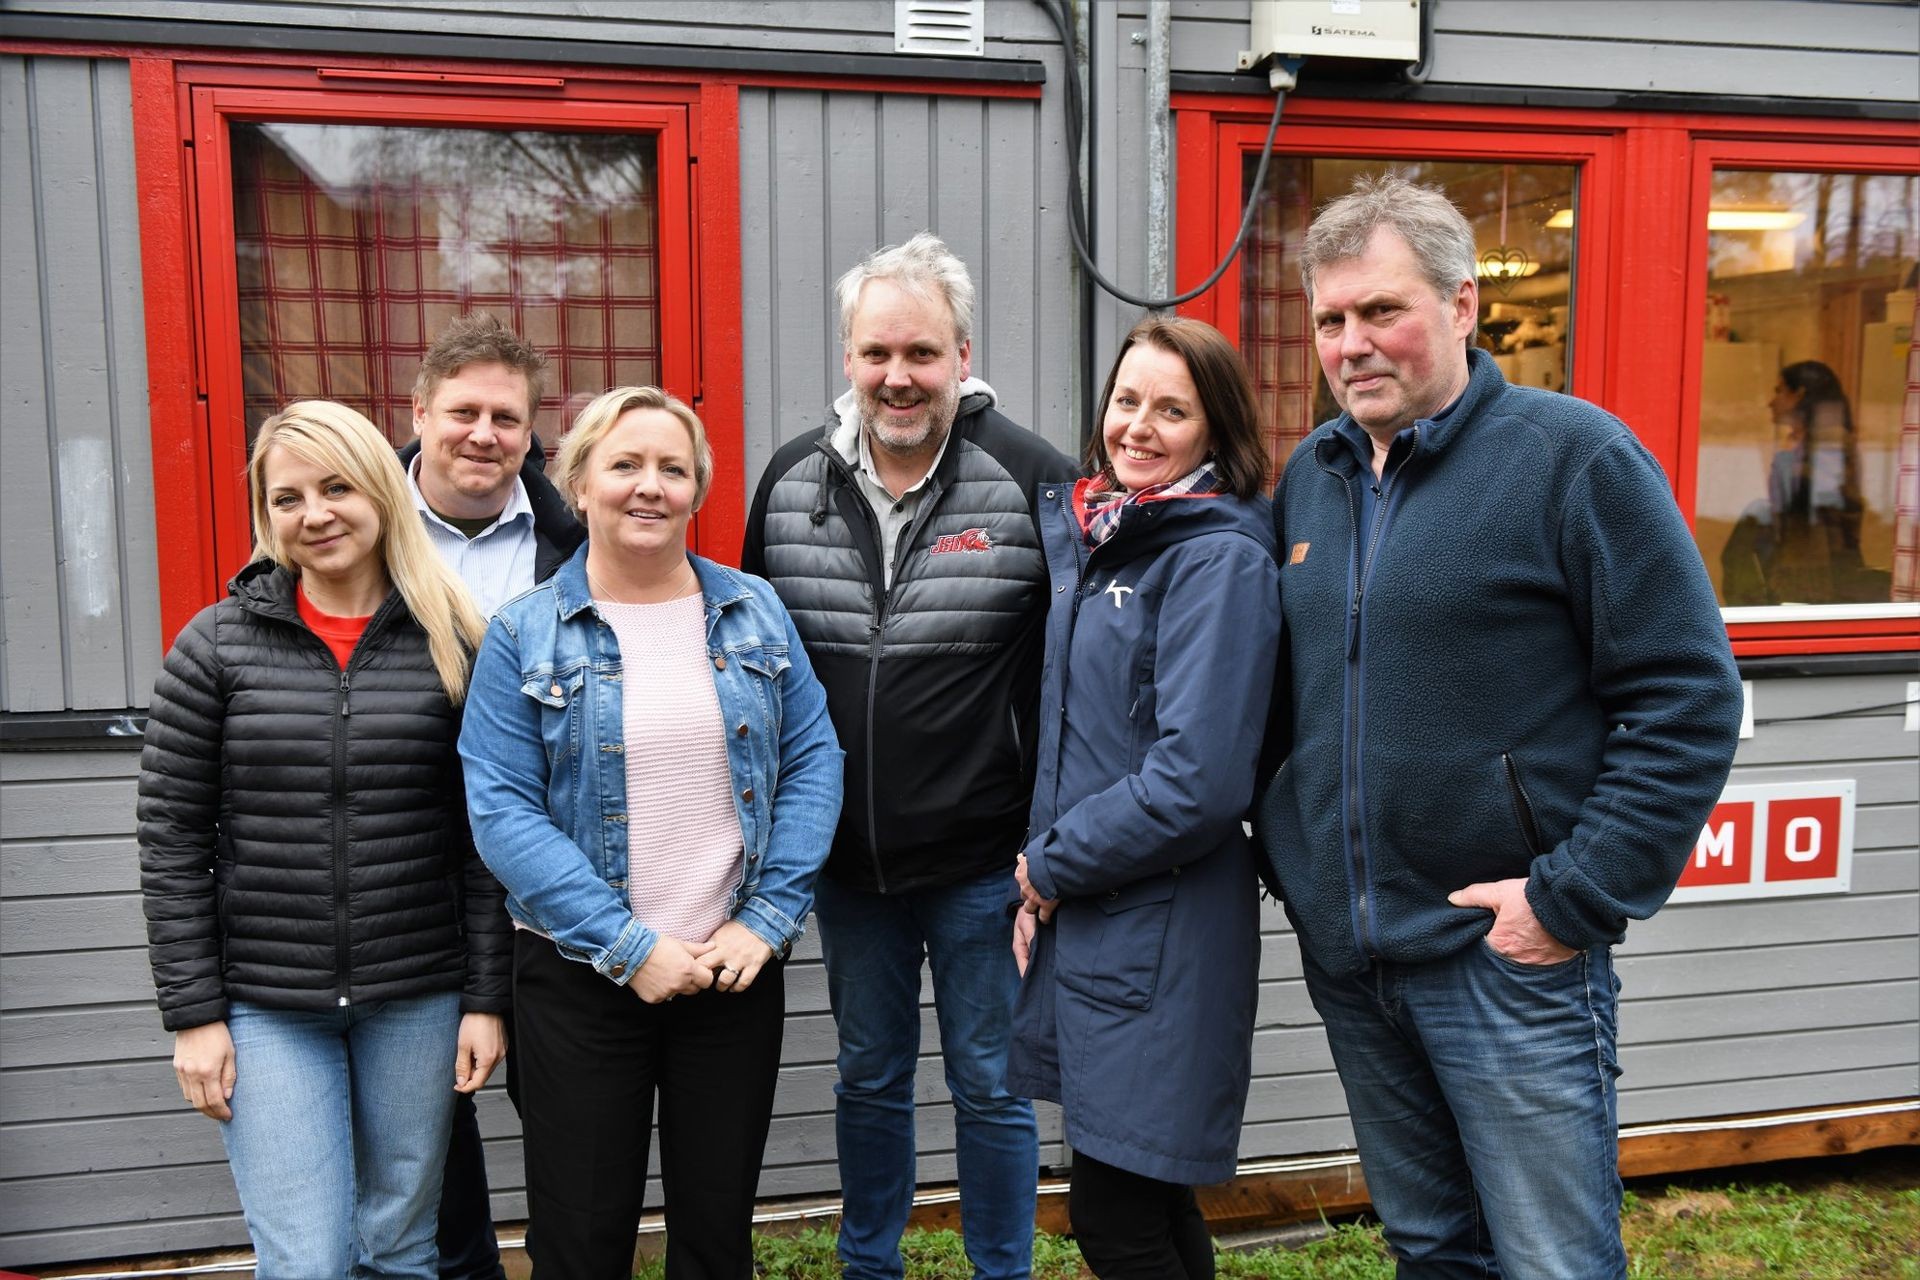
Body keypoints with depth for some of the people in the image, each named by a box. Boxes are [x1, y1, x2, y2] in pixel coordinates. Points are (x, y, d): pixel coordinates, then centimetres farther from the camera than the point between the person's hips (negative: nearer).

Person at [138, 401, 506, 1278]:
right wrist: (193, 1013, -4)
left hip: (418, 1000, 1)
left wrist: (485, 997, -1)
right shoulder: (215, 646, -3)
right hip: (265, 1007, -1)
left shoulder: (452, 644, -1)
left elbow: (483, 835, 0)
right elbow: (173, 841, -1)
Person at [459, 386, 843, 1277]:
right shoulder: (522, 635, -5)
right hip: (581, 975, -2)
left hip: (738, 966, 2)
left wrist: (769, 919, -9)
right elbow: (503, 811, -11)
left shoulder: (754, 611, 3)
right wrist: (627, 946, -16)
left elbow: (813, 761, 2)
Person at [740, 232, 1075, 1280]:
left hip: (983, 860, -3)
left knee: (989, 1085, 11)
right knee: (868, 1076, 20)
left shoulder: (1032, 478, -11)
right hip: (844, 858, 4)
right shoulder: (791, 481, 1)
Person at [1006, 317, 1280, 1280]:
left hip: (1163, 934, -7)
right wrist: (1041, 866, 5)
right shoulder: (1089, 531, 9)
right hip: (1082, 913, 7)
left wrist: (1054, 865, -11)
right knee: (1147, 1201, 19)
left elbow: (1199, 777, -22)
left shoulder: (1221, 560, -15)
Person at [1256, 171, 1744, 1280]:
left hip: (1509, 952, -5)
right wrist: (1296, 867, 9)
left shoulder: (1573, 454, -9)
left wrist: (1578, 898, -16)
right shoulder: (1308, 478, 10)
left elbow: (1690, 697, -12)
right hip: (1348, 958, 6)